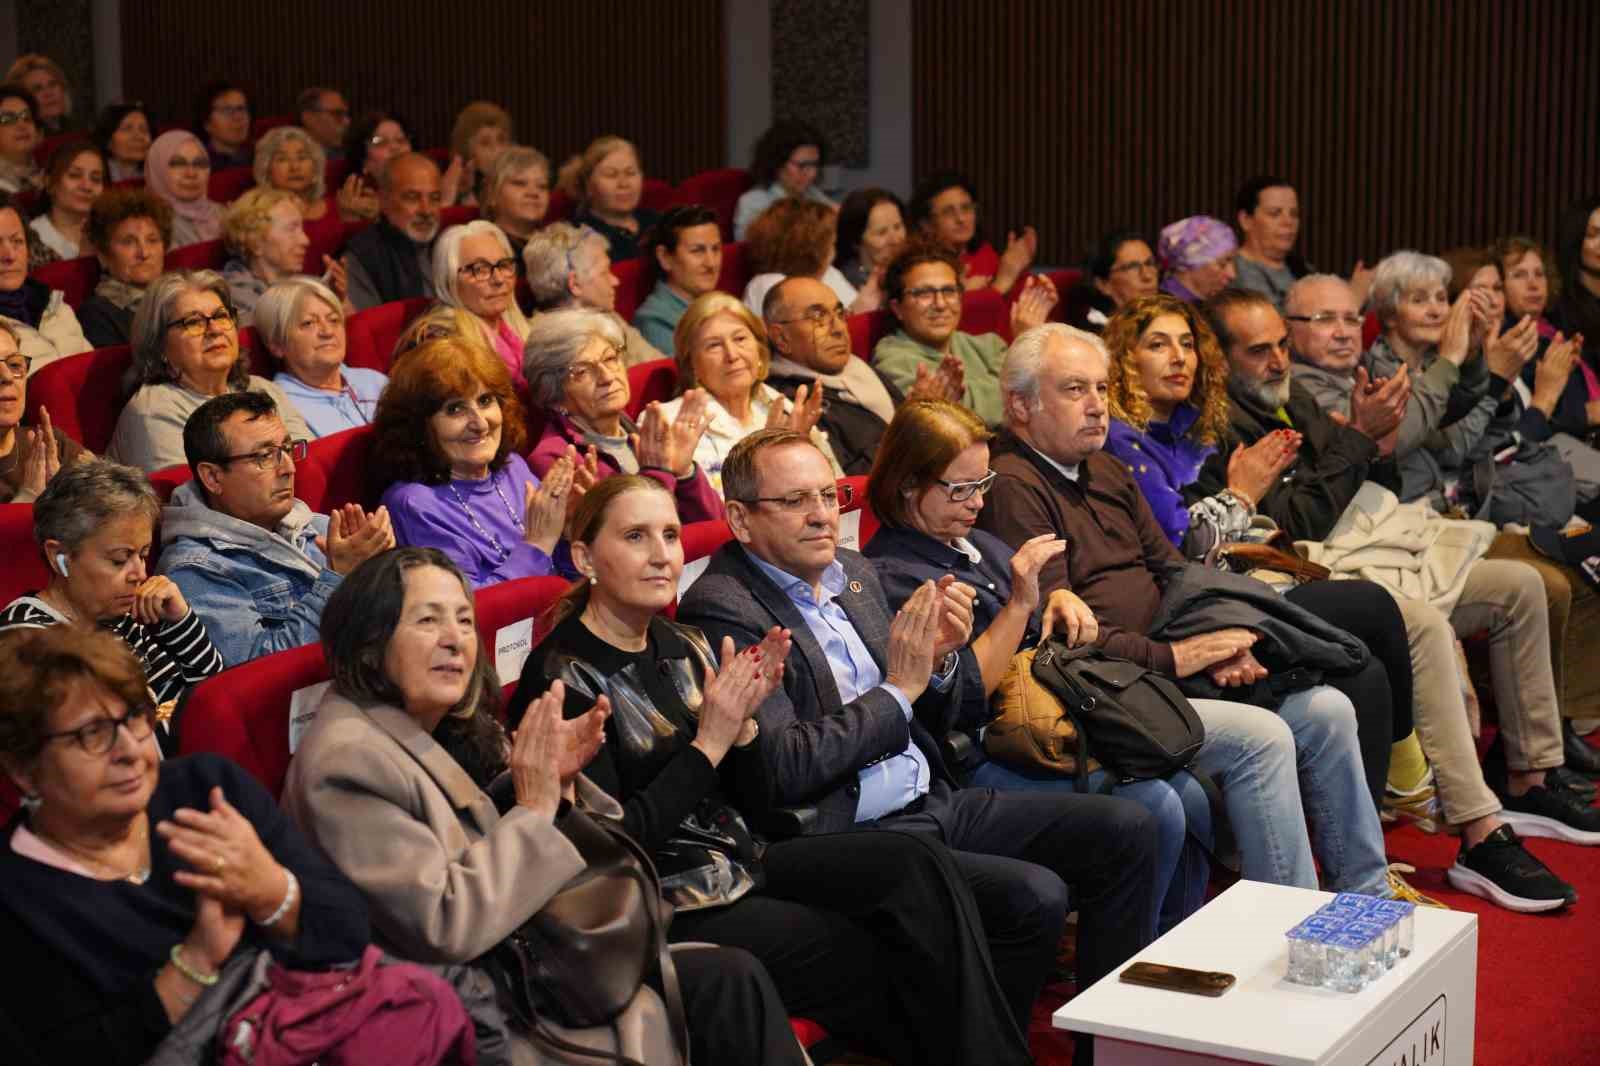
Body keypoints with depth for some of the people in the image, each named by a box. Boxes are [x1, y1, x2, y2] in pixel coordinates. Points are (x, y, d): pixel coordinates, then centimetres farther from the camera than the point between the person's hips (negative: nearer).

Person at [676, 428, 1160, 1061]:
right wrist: (898, 688, -14)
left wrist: (937, 660, -2)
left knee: (1123, 831, 1)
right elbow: (782, 768, -21)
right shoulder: (721, 612, -12)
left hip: (933, 803, 9)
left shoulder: (854, 575, 14)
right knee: (1034, 896, -26)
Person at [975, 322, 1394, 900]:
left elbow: (1172, 570, 18)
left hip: (1165, 666, 10)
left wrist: (1217, 644, -1)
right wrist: (1171, 657, -16)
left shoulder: (1106, 472, 19)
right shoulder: (1012, 487, -13)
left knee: (1327, 710, 1)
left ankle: (1369, 896, 11)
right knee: (1261, 737, -24)